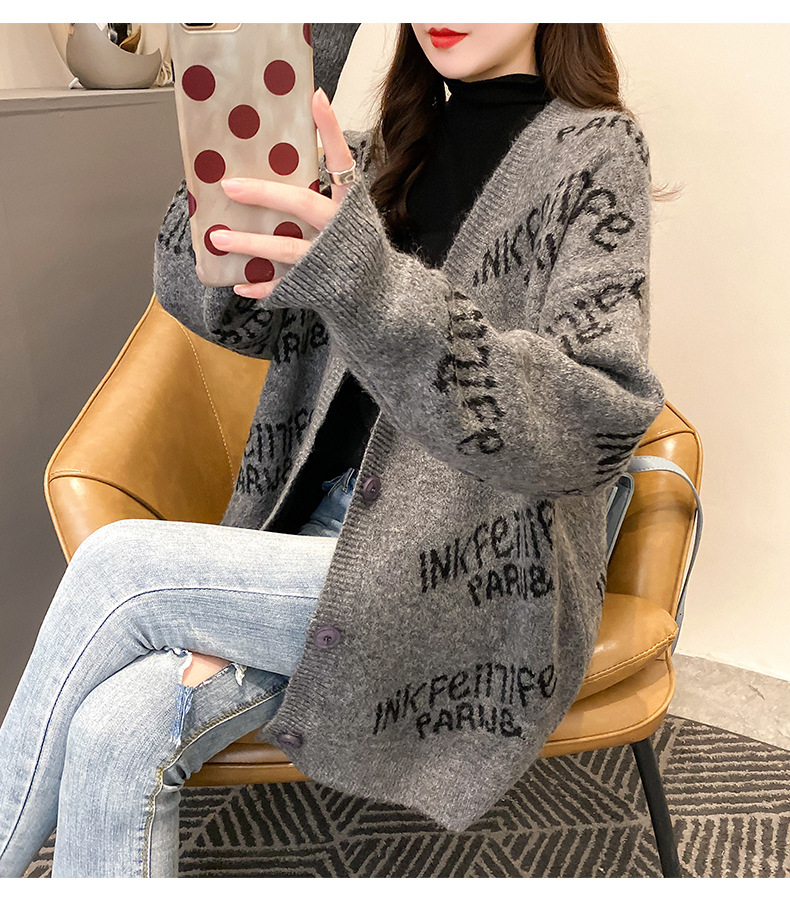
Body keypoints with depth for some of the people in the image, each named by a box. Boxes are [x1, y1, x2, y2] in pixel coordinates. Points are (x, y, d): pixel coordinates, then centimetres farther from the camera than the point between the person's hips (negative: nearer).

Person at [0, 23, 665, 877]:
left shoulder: (591, 149, -7)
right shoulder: (391, 144, 12)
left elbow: (598, 420, -23)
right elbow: (230, 314, 8)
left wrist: (373, 283, -36)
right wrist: (230, 174, -13)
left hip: (468, 579, -5)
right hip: (330, 523, 5)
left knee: (117, 565, -17)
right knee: (118, 731, -18)